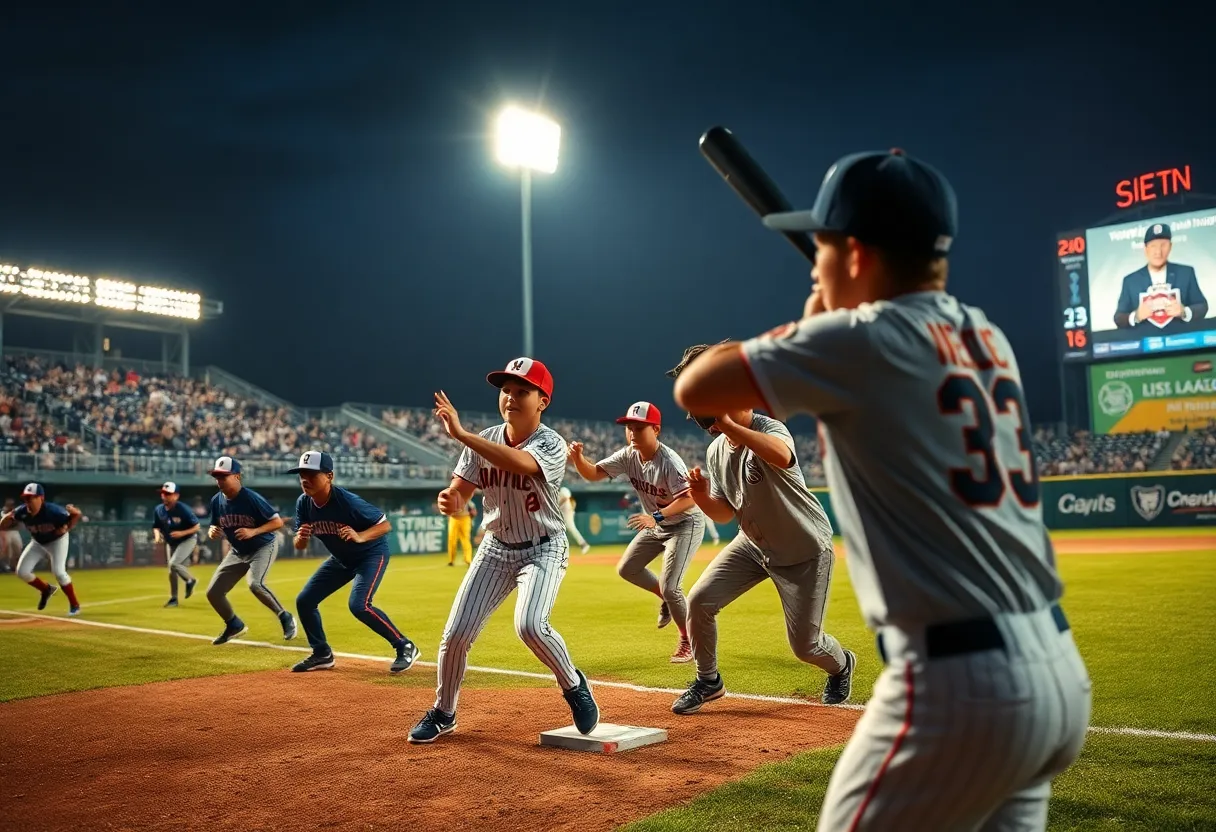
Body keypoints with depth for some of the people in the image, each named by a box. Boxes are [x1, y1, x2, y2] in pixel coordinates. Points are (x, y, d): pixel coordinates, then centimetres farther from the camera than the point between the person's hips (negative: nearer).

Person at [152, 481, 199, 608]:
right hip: (171, 543, 6)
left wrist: (182, 533, -31)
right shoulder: (158, 510, -8)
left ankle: (190, 580, 3)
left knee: (174, 564, -23)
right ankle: (173, 598, 25)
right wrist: (157, 535, -15)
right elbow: (156, 526, 6)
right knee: (172, 571, 10)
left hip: (188, 540, -6)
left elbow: (196, 527, -18)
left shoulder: (182, 509, -24)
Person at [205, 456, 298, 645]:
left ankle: (286, 618, -11)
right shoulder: (216, 501, -6)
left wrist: (253, 532, -32)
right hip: (238, 552, 7)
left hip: (264, 546, -7)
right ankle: (235, 625, 29)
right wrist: (212, 532, -18)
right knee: (213, 592, 3)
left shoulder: (251, 498, -23)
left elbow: (278, 522, -20)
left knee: (255, 584, -32)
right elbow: (214, 529, 6)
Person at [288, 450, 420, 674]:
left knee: (358, 605, -26)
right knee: (304, 601, 5)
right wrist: (301, 537, -30)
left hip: (372, 553, -7)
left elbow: (385, 525, -25)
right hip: (341, 559, 8)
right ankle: (322, 654, 24)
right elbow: (299, 546, -6)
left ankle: (405, 647, -11)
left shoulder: (347, 501, -31)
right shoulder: (303, 503, -13)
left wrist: (360, 537, -43)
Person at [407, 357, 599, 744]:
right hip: (495, 549, 5)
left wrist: (461, 434, -44)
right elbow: (458, 493, -3)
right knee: (455, 634, -1)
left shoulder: (552, 445, -19)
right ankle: (443, 713, 23)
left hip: (543, 549, -5)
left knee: (530, 625, -28)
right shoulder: (484, 442, -3)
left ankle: (575, 687, 1)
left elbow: (519, 463, -41)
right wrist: (448, 500, -28)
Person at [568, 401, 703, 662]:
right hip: (656, 525, 8)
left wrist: (656, 517, -44)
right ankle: (667, 599, 32)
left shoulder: (669, 461, -30)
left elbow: (690, 499, -35)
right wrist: (577, 457, -31)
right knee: (626, 569, 10)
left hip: (685, 525, -8)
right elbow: (593, 474, -10)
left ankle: (687, 642, 10)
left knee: (669, 587, -13)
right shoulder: (628, 456, -9)